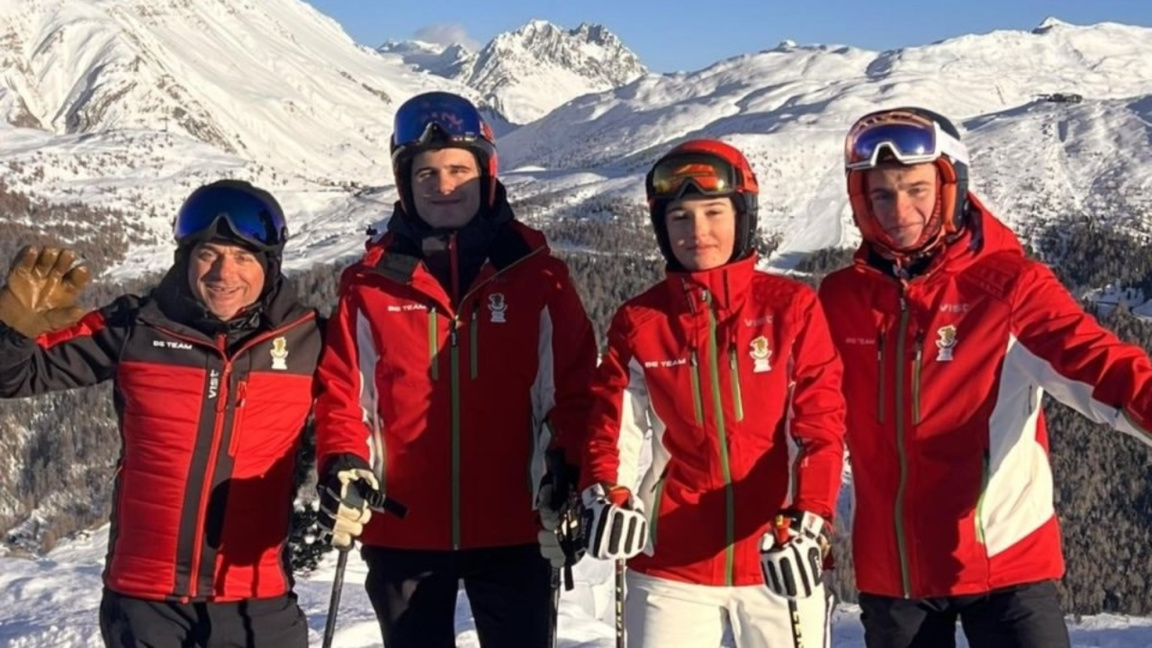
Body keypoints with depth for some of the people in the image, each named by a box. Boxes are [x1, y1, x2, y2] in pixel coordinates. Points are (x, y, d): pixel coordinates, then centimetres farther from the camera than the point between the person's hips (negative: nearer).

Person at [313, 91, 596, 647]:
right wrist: (343, 464, -14)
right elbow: (341, 391, 3)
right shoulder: (371, 282, 2)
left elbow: (572, 388, 1)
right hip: (401, 532, 1)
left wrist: (567, 474, -12)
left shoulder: (535, 274, 1)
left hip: (513, 528, -1)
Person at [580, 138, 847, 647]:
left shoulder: (791, 306, -2)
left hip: (779, 560, -1)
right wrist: (607, 493, -11)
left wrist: (808, 520, -17)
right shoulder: (639, 321, 3)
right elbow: (614, 425, 7)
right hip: (672, 562, 1)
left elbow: (820, 424, -5)